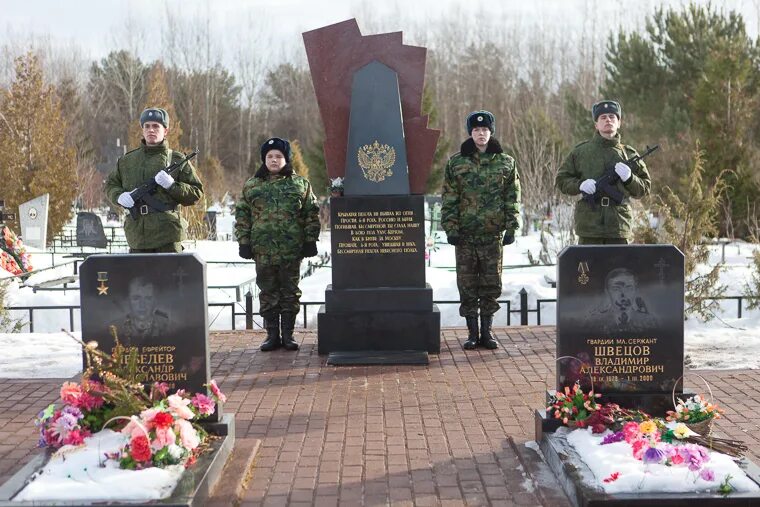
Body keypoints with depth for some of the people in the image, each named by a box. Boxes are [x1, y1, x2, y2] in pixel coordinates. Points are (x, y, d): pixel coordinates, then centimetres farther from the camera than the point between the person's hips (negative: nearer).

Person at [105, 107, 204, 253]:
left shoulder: (177, 160, 4)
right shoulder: (127, 160, 13)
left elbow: (196, 193, 2)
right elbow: (110, 185, 22)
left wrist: (172, 185, -14)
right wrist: (119, 196, 0)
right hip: (136, 234, 3)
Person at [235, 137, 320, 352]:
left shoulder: (300, 184, 7)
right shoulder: (251, 185, 8)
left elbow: (311, 214, 6)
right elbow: (242, 215, 9)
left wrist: (310, 240, 0)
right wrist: (244, 241, 2)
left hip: (292, 249, -1)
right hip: (263, 250, 1)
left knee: (290, 291, 4)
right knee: (268, 292, 5)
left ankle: (288, 334, 12)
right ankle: (272, 334, 13)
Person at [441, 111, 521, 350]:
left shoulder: (505, 162, 6)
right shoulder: (456, 162, 3)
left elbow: (512, 198, 7)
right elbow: (449, 198, 2)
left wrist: (511, 227, -1)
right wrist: (450, 228, -5)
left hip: (493, 233, 1)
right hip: (465, 234, 0)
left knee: (492, 284, 5)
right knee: (467, 284, 3)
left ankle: (487, 330, 16)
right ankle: (472, 332, 13)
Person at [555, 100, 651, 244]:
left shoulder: (629, 154, 10)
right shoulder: (581, 151, 5)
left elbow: (645, 188, 12)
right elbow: (561, 179, 8)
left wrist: (629, 178, -8)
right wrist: (580, 185, -11)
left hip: (620, 226, 2)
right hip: (589, 226, -2)